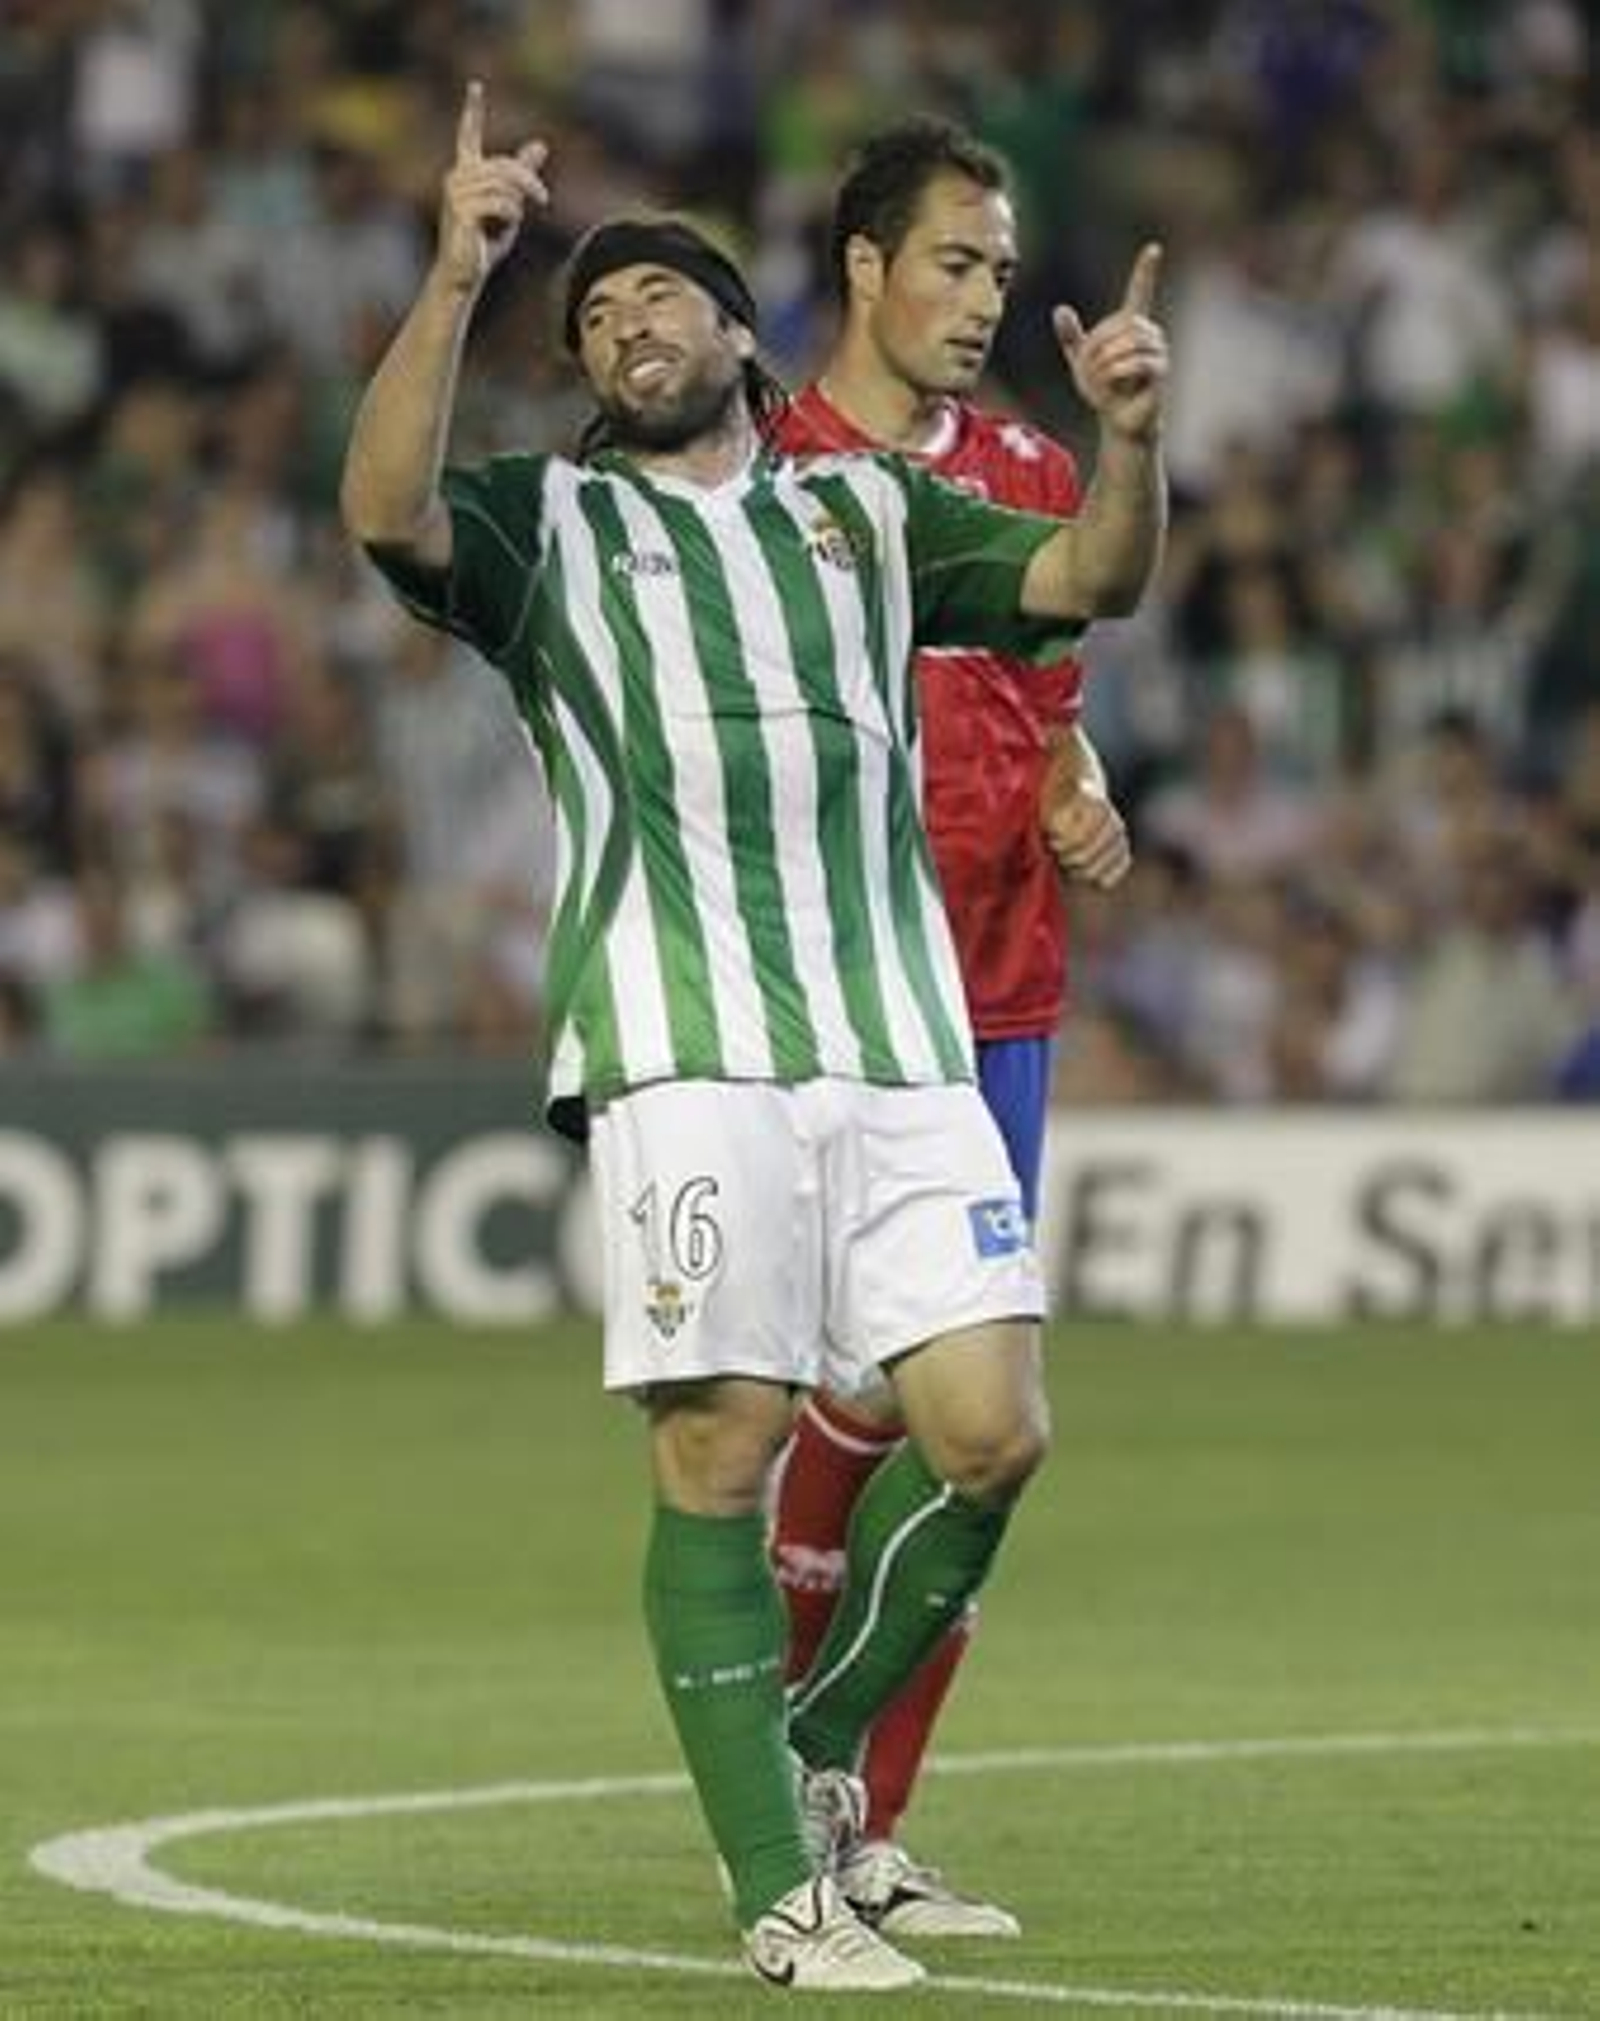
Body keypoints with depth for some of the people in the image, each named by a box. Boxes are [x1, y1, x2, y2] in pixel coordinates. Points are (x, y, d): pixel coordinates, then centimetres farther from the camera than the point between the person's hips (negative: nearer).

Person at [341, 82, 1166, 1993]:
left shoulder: (871, 508, 23)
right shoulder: (547, 524, 14)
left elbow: (1089, 576, 14)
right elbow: (385, 509, -6)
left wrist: (1132, 438, -6)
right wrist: (459, 276, -15)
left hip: (905, 1043, 3)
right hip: (687, 1051, -3)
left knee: (989, 1428, -5)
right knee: (718, 1453, -7)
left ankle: (814, 1749, 17)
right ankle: (781, 1890, -2)